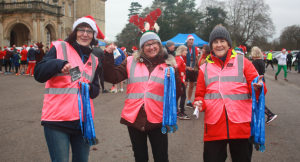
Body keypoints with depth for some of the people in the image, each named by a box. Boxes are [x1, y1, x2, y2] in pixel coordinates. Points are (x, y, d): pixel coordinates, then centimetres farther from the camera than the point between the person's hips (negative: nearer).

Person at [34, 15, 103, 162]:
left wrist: (89, 87, -7)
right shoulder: (59, 48, -1)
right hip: (57, 118, -5)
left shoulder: (93, 59, 14)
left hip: (83, 119, 5)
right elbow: (39, 74, -10)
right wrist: (59, 64, -27)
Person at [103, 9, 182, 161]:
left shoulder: (168, 64, 2)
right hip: (134, 118, 2)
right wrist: (109, 56, -9)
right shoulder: (131, 62, 4)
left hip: (157, 120, -1)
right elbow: (112, 77, -1)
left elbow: (177, 93, -1)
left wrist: (175, 74, -16)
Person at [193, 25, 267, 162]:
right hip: (214, 129, 1)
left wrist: (258, 88, -21)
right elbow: (200, 95, 14)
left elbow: (255, 87, 1)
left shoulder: (242, 62, 6)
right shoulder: (205, 68, 11)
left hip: (241, 127, -1)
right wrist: (199, 103, -6)